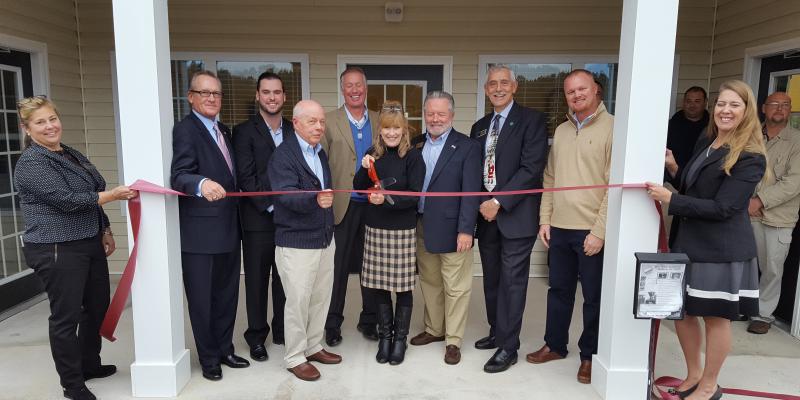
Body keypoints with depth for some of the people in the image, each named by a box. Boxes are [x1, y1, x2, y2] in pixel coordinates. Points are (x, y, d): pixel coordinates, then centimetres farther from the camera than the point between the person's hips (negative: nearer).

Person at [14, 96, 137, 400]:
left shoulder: (72, 154, 13)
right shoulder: (31, 163, -12)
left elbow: (93, 195, 19)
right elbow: (67, 200, -21)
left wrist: (105, 231, 15)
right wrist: (114, 195, -25)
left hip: (90, 245, 8)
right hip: (56, 251, -8)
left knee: (98, 307, 16)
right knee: (66, 317, 2)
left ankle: (90, 365, 35)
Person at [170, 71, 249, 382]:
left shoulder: (224, 131, 13)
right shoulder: (185, 129, -12)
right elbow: (179, 175, -26)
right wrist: (202, 184, -46)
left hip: (228, 229, 8)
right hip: (200, 231, -8)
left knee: (227, 295, 18)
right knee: (202, 299, 7)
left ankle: (224, 349, 34)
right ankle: (209, 358, 24)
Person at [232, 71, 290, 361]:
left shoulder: (294, 130, 9)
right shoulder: (244, 131, -3)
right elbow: (245, 177, -10)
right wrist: (270, 206, -15)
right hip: (258, 219, -3)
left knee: (285, 278, 12)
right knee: (256, 280, 7)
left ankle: (282, 330, 28)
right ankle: (257, 337, 22)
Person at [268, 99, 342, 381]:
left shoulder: (320, 153, 12)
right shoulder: (283, 155, -14)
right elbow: (287, 195, -28)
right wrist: (315, 199, -44)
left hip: (324, 239, 8)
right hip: (296, 243, -8)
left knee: (321, 298, 16)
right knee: (298, 302, 2)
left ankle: (313, 347, 33)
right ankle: (294, 357, 18)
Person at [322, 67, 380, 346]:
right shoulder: (329, 122, -1)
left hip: (374, 205, 3)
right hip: (343, 206, -3)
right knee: (338, 267, 6)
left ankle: (368, 320, 27)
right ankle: (332, 324, 20)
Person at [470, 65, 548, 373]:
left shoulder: (531, 120, -5)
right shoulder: (479, 127, 14)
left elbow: (531, 167, -15)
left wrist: (499, 202, -17)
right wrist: (480, 204, 0)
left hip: (516, 215, -6)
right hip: (486, 213, 6)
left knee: (512, 281, 0)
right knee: (491, 279, 15)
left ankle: (508, 347, 11)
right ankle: (496, 332, 31)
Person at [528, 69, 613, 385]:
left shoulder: (611, 128, -8)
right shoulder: (561, 131, 11)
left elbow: (615, 185, -12)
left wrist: (599, 231, -15)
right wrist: (545, 219, 7)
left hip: (592, 231, -5)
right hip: (559, 228, 6)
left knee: (593, 296, 8)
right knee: (558, 290, 16)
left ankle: (590, 355, 25)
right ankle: (555, 345, 32)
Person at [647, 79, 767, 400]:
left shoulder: (750, 157, -14)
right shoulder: (705, 142, 8)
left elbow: (722, 208, -20)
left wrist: (670, 199, -23)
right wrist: (673, 169, -1)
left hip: (722, 250, -7)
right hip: (687, 242, 7)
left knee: (716, 317, 8)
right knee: (681, 311, 14)